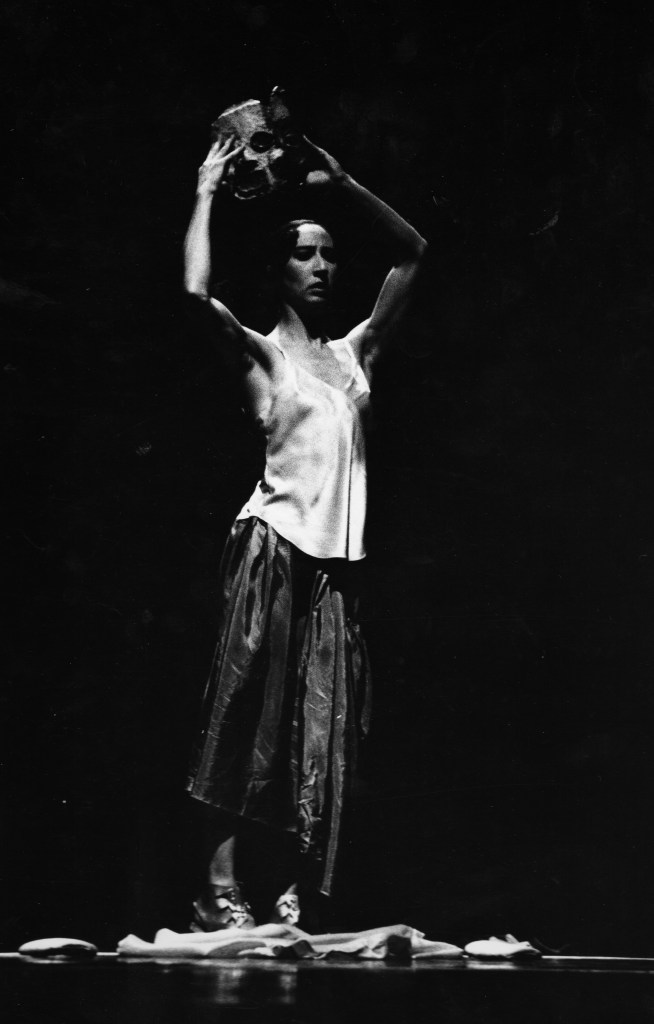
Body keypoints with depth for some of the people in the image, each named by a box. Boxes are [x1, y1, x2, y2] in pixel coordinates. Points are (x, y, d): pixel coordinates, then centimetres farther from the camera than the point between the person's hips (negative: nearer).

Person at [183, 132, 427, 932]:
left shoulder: (354, 351, 17)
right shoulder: (263, 352, 3)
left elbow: (411, 252, 18)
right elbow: (197, 292, -15)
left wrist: (340, 185, 12)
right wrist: (207, 194, -6)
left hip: (335, 554, 5)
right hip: (273, 542, -5)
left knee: (322, 730, 2)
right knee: (248, 714, -7)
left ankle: (294, 895, 4)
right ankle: (220, 888, -7)